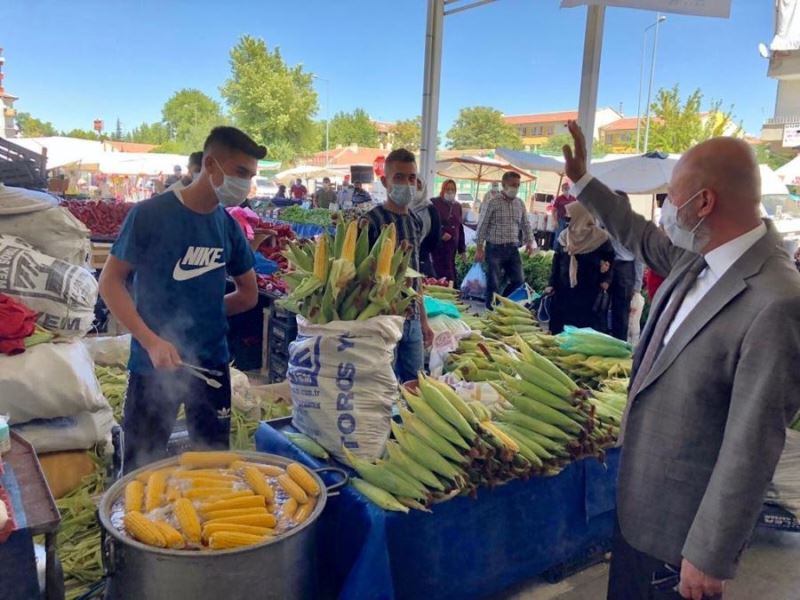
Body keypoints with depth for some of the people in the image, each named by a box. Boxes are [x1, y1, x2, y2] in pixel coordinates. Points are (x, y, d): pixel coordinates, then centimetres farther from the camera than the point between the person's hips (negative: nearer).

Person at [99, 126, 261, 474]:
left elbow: (249, 295, 14)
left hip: (213, 363, 4)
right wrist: (151, 341, -19)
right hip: (153, 364, -4)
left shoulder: (229, 227, 2)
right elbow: (110, 282, -9)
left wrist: (204, 311, 2)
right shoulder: (150, 214, -10)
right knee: (141, 468, 8)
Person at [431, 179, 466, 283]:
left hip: (452, 245, 6)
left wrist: (462, 249, 16)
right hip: (438, 244, -5)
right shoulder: (434, 203, -1)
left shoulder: (457, 206, 17)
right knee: (442, 272, -10)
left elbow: (460, 228, 19)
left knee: (450, 271, 5)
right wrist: (441, 234, -19)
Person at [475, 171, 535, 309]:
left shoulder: (520, 204, 8)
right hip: (495, 248, -5)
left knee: (518, 281, 7)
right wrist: (479, 248, -10)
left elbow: (525, 224, 18)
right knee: (493, 283, 0)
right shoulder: (493, 202, -8)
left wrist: (529, 241, 7)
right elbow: (482, 225, -8)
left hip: (513, 248, 6)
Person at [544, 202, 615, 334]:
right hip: (565, 290, 4)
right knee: (561, 327, 3)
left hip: (589, 292, -4)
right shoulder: (564, 236, 8)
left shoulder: (599, 237, -5)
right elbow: (556, 261, 11)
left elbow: (610, 258, 0)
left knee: (588, 328, -5)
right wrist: (552, 284, 7)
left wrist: (606, 280, -13)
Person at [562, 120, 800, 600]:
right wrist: (582, 180, 18)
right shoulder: (701, 256, -5)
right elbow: (643, 238, 17)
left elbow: (751, 448, -27)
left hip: (687, 514, -7)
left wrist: (711, 557, -20)